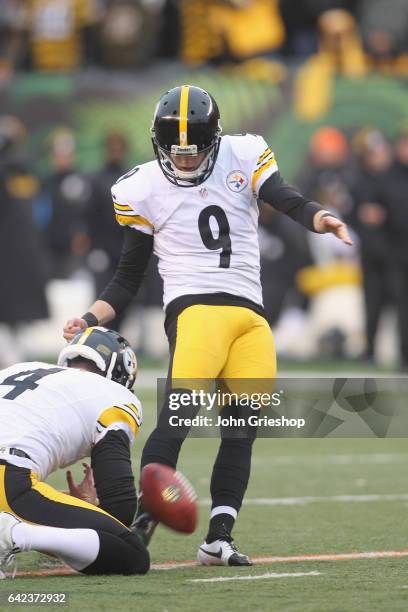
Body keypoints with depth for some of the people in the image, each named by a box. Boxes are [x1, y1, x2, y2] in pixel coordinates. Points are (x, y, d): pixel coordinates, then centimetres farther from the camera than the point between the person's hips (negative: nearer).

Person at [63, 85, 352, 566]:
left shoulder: (242, 158, 8)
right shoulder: (143, 190, 6)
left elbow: (286, 200, -8)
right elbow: (128, 278, 11)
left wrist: (318, 219, -30)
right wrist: (91, 319, -4)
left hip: (250, 314, 3)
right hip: (195, 306, -3)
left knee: (242, 429, -2)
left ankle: (218, 539, 4)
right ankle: (139, 524, -29)